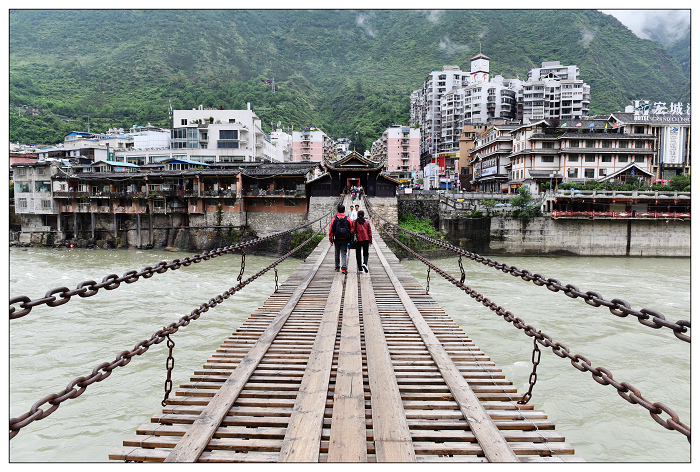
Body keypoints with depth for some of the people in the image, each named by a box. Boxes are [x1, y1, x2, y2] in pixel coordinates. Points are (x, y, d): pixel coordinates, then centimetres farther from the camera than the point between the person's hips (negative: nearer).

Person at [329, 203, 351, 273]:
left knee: (337, 254, 15)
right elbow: (351, 229, 3)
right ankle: (344, 268, -15)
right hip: (345, 239, 0)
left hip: (337, 239, 0)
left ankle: (337, 267, 24)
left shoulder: (334, 219, -4)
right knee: (343, 254, 0)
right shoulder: (347, 219, -1)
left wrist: (330, 239, 5)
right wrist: (350, 239, 13)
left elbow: (331, 230, -4)